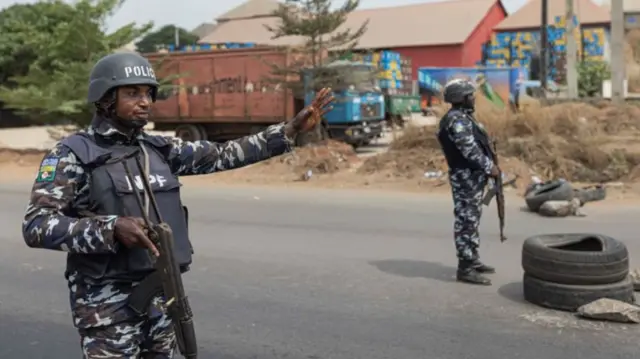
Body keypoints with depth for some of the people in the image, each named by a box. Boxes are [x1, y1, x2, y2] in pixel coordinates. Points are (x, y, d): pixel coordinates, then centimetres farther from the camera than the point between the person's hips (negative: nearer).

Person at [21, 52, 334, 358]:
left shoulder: (159, 149, 8)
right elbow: (36, 226, -15)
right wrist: (112, 228, -27)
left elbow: (223, 155, 8)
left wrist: (291, 129, 3)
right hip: (108, 300, -6)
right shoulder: (72, 154, -8)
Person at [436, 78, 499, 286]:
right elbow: (470, 150, -23)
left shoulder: (462, 117, 16)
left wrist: (487, 166, 11)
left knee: (471, 219, 16)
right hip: (466, 177, -11)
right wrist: (489, 167, -15)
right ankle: (465, 269, -5)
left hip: (473, 176, 11)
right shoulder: (457, 120, -18)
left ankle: (472, 261, 27)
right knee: (466, 221, -8)